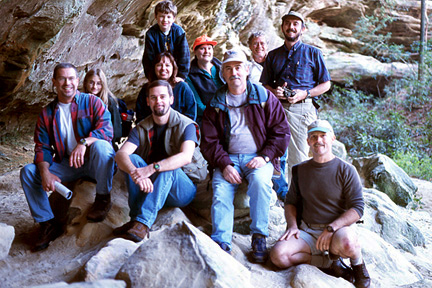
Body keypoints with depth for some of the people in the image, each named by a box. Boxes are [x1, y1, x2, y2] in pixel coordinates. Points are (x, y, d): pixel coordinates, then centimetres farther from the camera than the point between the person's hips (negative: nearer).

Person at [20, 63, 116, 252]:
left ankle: (103, 198, -14)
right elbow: (42, 147, 3)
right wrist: (45, 172, -18)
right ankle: (47, 224, -5)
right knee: (28, 172, -13)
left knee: (100, 145, -36)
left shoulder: (92, 102, -2)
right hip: (66, 165, 4)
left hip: (94, 163, -4)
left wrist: (84, 142, -36)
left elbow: (106, 130, -17)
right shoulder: (47, 114, 8)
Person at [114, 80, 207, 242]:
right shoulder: (141, 128, 3)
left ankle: (143, 222, -40)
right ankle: (135, 219, -26)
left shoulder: (186, 125, -8)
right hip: (150, 188, 4)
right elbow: (121, 154, -15)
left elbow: (186, 157, -28)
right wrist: (135, 173, -38)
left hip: (183, 190, -3)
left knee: (167, 167, -33)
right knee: (131, 159, -20)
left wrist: (152, 168, -42)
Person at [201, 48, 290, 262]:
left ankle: (259, 236, -23)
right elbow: (209, 141, 5)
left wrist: (265, 157, -10)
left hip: (259, 158, -2)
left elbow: (281, 131, 5)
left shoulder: (265, 98, 7)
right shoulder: (215, 104, 11)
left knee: (260, 180, -33)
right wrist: (224, 164, -12)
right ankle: (221, 241, -29)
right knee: (220, 190, -26)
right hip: (228, 159, 2)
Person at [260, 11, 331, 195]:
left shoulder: (313, 53, 11)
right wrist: (273, 91, -2)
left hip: (302, 109, -3)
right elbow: (264, 84, 22)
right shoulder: (273, 55, 19)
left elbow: (326, 84, 9)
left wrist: (305, 93, -8)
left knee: (299, 156, -6)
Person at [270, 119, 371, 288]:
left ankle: (358, 264, -2)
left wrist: (331, 228, -21)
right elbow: (290, 202, 17)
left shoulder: (346, 170, -3)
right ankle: (331, 263, -7)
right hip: (308, 232, 4)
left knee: (345, 243, -40)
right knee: (278, 255, -23)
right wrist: (292, 225, -3)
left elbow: (357, 208, -8)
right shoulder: (301, 170, 10)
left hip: (339, 228, -3)